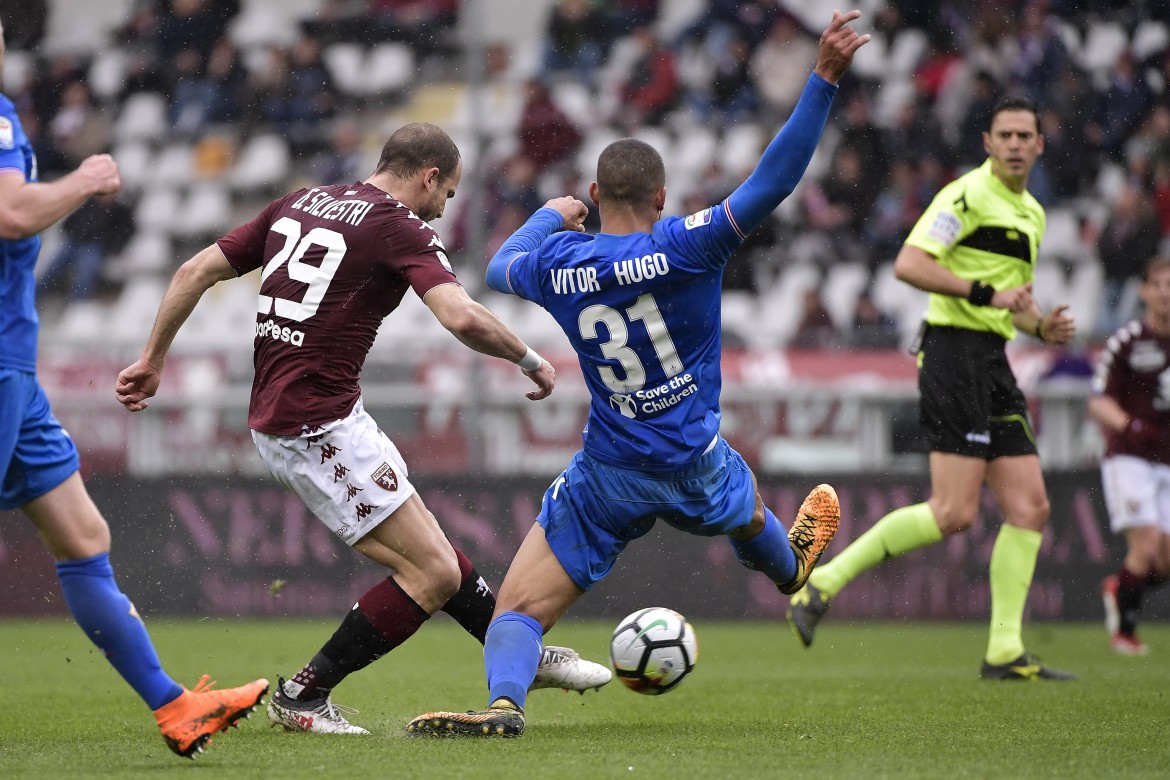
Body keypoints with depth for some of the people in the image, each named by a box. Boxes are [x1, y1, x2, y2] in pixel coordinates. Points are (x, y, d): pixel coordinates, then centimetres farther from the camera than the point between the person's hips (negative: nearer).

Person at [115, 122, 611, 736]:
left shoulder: (299, 204, 14)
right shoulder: (401, 229, -9)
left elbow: (196, 271, 14)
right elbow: (461, 317, -24)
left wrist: (152, 359, 21)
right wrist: (531, 360, -7)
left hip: (275, 420, 9)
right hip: (317, 426, -9)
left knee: (430, 550, 19)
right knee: (434, 574, -5)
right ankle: (303, 697, 0)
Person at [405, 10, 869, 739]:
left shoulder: (558, 264, -8)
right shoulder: (687, 246, -17)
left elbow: (500, 268, 16)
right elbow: (772, 181, -23)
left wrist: (549, 216, 35)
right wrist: (825, 78, -24)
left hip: (607, 479, -1)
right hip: (695, 467, 1)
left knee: (518, 609, -2)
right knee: (746, 509, 38)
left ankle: (503, 700, -30)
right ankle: (791, 570, 69)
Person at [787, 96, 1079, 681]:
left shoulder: (1031, 213, 21)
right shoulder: (969, 195, -9)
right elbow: (909, 264, -20)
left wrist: (1040, 326, 11)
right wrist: (985, 292, -22)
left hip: (992, 364, 9)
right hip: (954, 352, -9)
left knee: (1030, 506, 2)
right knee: (954, 512, -15)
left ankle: (1005, 653, 4)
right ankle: (823, 582, -7)